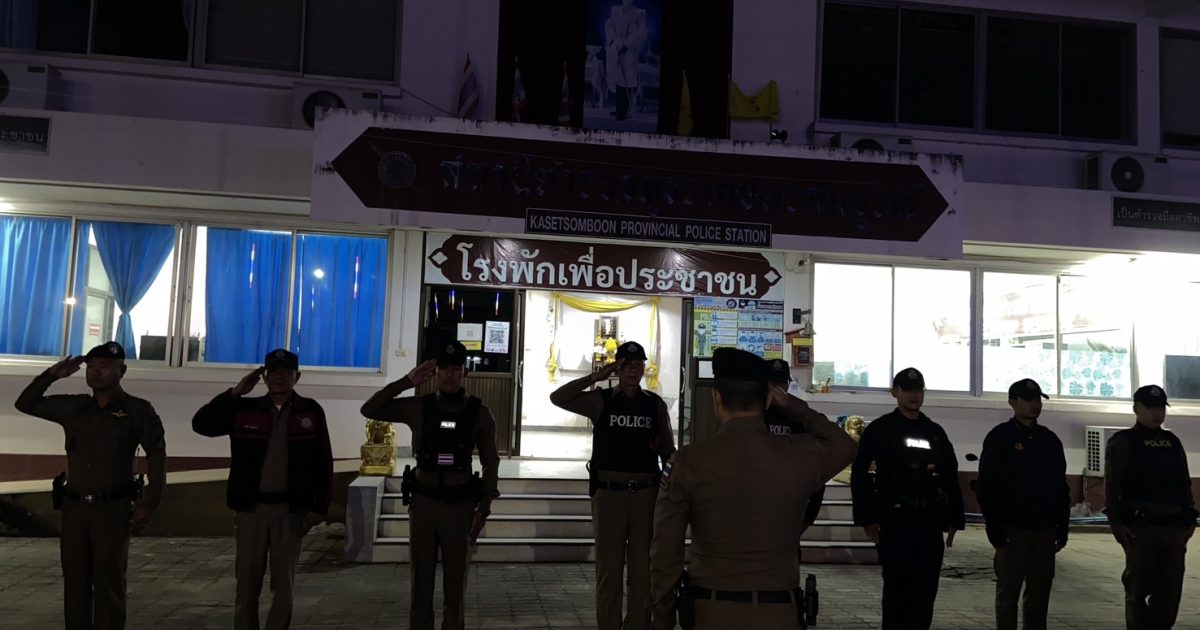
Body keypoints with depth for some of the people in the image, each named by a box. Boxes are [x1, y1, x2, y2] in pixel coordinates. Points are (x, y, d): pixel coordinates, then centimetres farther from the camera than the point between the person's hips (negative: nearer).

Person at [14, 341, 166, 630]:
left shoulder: (137, 410, -3)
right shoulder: (73, 407, 10)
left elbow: (157, 456, -4)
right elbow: (26, 403, 19)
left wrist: (150, 504, -10)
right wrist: (52, 374, 5)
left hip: (113, 509, -4)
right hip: (74, 508, 5)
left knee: (108, 586, 0)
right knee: (75, 584, 10)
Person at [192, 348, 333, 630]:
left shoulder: (311, 412, -1)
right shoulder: (245, 409, 3)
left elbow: (323, 463, 0)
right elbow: (201, 424, -5)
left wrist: (318, 506, -3)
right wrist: (236, 392, -10)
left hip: (291, 509, -1)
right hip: (251, 507, 1)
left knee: (284, 582, 8)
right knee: (247, 580, 9)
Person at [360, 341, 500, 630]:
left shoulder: (479, 413, -1)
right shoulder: (419, 407, 1)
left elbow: (490, 462, 3)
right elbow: (369, 410, -2)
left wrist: (484, 508, -2)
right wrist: (406, 382, -9)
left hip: (460, 505, -1)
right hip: (423, 502, 1)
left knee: (455, 582, 9)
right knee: (421, 579, 9)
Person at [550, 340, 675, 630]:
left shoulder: (655, 404, 3)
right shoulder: (601, 400, 0)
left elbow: (668, 451, 8)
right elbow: (558, 398, -12)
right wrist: (595, 377, -14)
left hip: (645, 494, 1)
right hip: (608, 494, -1)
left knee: (643, 569, 11)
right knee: (608, 569, 9)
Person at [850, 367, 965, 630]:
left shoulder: (936, 432, 13)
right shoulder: (879, 429, -2)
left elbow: (950, 478, 16)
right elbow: (859, 474, -5)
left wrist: (954, 520, 10)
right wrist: (867, 518, -10)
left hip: (930, 523, 5)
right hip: (894, 522, -4)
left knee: (926, 591, 8)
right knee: (897, 589, -2)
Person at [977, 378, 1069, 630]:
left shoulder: (1050, 440, 12)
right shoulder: (999, 438, -5)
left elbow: (1061, 486, 16)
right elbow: (986, 487, -8)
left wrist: (1062, 527, 10)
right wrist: (994, 529, -13)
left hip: (1045, 529, 5)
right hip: (1012, 529, -5)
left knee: (1039, 592, 10)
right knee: (1008, 592, 1)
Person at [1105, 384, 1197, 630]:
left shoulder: (1173, 442, 16)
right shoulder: (1123, 442, -2)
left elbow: (1185, 483, 20)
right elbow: (1112, 486, -7)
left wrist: (1190, 518, 11)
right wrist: (1116, 522, -14)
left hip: (1174, 527, 6)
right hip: (1140, 527, -5)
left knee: (1170, 591, 10)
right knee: (1138, 589, -1)